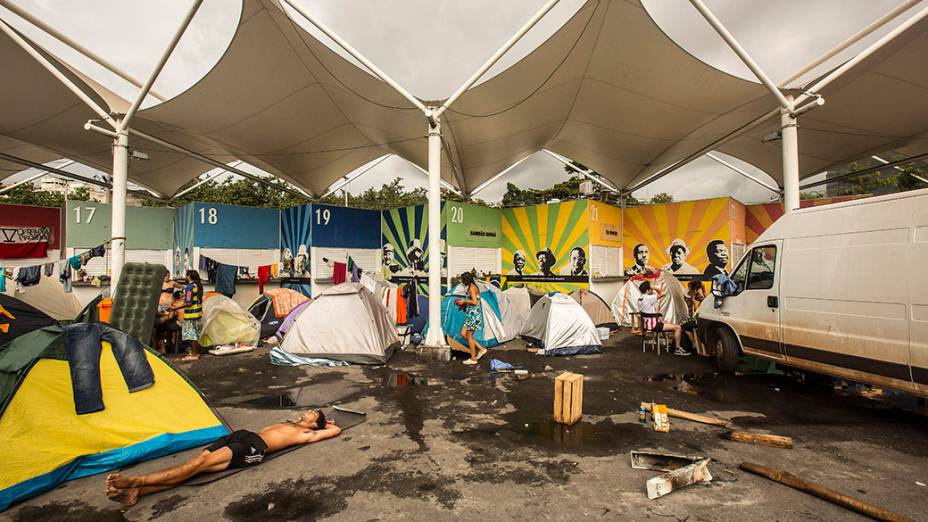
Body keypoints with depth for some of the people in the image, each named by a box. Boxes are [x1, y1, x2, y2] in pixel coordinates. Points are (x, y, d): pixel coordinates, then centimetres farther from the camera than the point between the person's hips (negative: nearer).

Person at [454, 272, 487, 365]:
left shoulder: (472, 288, -15)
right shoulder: (474, 287, 16)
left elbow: (474, 302, -23)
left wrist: (464, 301, -11)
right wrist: (464, 303, 13)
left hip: (473, 314, -10)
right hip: (471, 314, 10)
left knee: (469, 336, 0)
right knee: (463, 334, 13)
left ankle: (473, 359, 11)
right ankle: (481, 349, 15)